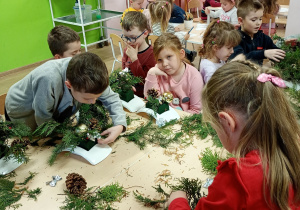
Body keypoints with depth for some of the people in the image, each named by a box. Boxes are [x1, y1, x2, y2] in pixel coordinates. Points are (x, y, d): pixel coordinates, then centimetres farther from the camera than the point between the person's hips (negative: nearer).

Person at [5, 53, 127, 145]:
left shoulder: (90, 77, -31)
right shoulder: (49, 79, -45)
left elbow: (111, 99, -20)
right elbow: (43, 120, -30)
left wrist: (120, 125, -36)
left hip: (55, 110, 4)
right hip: (22, 112, -4)